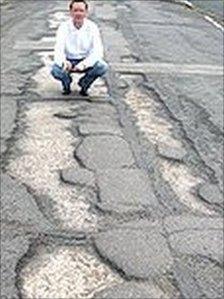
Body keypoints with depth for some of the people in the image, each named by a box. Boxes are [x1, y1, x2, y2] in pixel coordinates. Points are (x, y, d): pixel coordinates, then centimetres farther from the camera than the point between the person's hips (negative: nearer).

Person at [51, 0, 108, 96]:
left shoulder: (92, 27, -13)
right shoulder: (64, 27, -13)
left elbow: (98, 52, -21)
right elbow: (58, 50, -22)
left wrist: (84, 64, -39)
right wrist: (64, 62, -47)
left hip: (86, 62, 0)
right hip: (68, 61, 0)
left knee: (103, 66, -29)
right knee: (55, 70, -31)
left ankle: (84, 84, 2)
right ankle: (67, 83, 7)